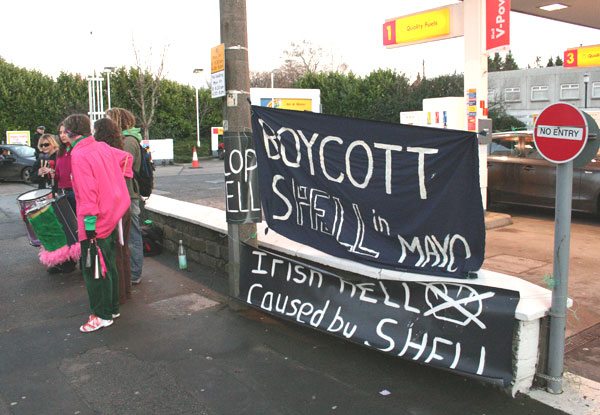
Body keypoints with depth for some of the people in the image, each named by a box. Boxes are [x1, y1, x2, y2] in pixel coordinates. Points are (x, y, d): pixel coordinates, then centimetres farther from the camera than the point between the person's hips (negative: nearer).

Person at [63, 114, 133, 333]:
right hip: (113, 215, 9)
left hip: (96, 223, -9)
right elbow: (126, 157, 20)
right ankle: (112, 307, 29)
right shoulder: (103, 147, 6)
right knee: (107, 264, 18)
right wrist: (124, 175, 21)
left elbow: (87, 192, -22)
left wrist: (89, 222, -20)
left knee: (95, 268, 2)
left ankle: (103, 315, 11)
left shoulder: (79, 156, -17)